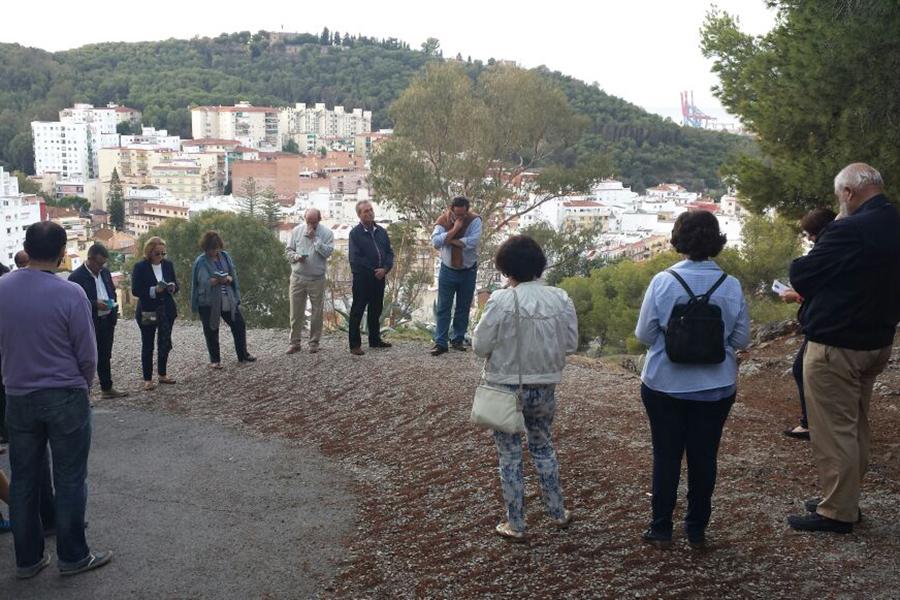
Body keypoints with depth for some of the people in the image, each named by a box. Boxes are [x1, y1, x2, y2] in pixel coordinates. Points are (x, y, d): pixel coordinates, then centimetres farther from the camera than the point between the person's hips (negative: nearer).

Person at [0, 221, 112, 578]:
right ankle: (72, 557, 17)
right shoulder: (70, 293, -17)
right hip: (65, 397, -4)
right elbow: (87, 355, -10)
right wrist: (83, 387, 9)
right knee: (69, 480, 7)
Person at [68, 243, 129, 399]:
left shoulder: (105, 272, 8)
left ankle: (107, 388, 30)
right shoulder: (77, 276, -13)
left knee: (105, 357, 18)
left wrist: (113, 305, 3)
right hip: (90, 324, -7)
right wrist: (95, 304, -23)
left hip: (107, 321, 7)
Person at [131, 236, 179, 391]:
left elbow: (176, 284, 11)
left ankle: (162, 374, 25)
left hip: (167, 310, 4)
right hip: (147, 312, -4)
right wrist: (154, 290, -24)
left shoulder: (168, 264, 3)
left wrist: (173, 287, -12)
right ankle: (147, 379, 12)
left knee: (165, 344, 10)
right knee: (148, 346, 5)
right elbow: (135, 290, -12)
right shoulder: (140, 267, -9)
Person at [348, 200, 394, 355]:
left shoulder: (381, 231, 10)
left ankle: (375, 339, 28)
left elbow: (389, 252, 10)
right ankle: (355, 344, 4)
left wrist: (385, 268, -7)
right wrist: (374, 270, -11)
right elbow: (355, 258, -12)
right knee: (357, 311, -1)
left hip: (379, 276, 6)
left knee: (376, 310, 16)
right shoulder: (355, 233, -7)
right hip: (362, 277, -6)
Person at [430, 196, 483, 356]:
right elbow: (435, 241, -20)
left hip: (468, 271, 0)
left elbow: (473, 241, -25)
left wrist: (449, 240, -18)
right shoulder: (443, 221, -6)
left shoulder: (474, 220, -9)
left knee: (463, 308, 9)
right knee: (443, 308, -3)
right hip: (448, 270, 0)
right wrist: (454, 230, -25)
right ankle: (440, 343, -2)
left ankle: (458, 340, 22)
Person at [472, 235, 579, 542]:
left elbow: (480, 345, -14)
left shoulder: (501, 300, -19)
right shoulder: (560, 299, -6)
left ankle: (515, 525, 19)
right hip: (544, 388, 4)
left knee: (510, 456, 10)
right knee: (543, 447, 24)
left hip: (506, 388, -4)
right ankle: (558, 512, 34)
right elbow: (571, 344, 0)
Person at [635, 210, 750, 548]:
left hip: (665, 385, -1)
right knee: (704, 457, 13)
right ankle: (697, 530, 24)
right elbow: (742, 339, -1)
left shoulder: (663, 282, -14)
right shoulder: (731, 286, -8)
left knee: (666, 456, 11)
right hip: (716, 388, 1)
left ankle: (661, 529, 21)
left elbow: (644, 334, -9)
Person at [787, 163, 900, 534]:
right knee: (856, 427, 18)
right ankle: (846, 501, 31)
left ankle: (836, 512, 10)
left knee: (832, 430, 1)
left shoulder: (850, 230, -24)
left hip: (835, 347, -9)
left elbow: (801, 276, -16)